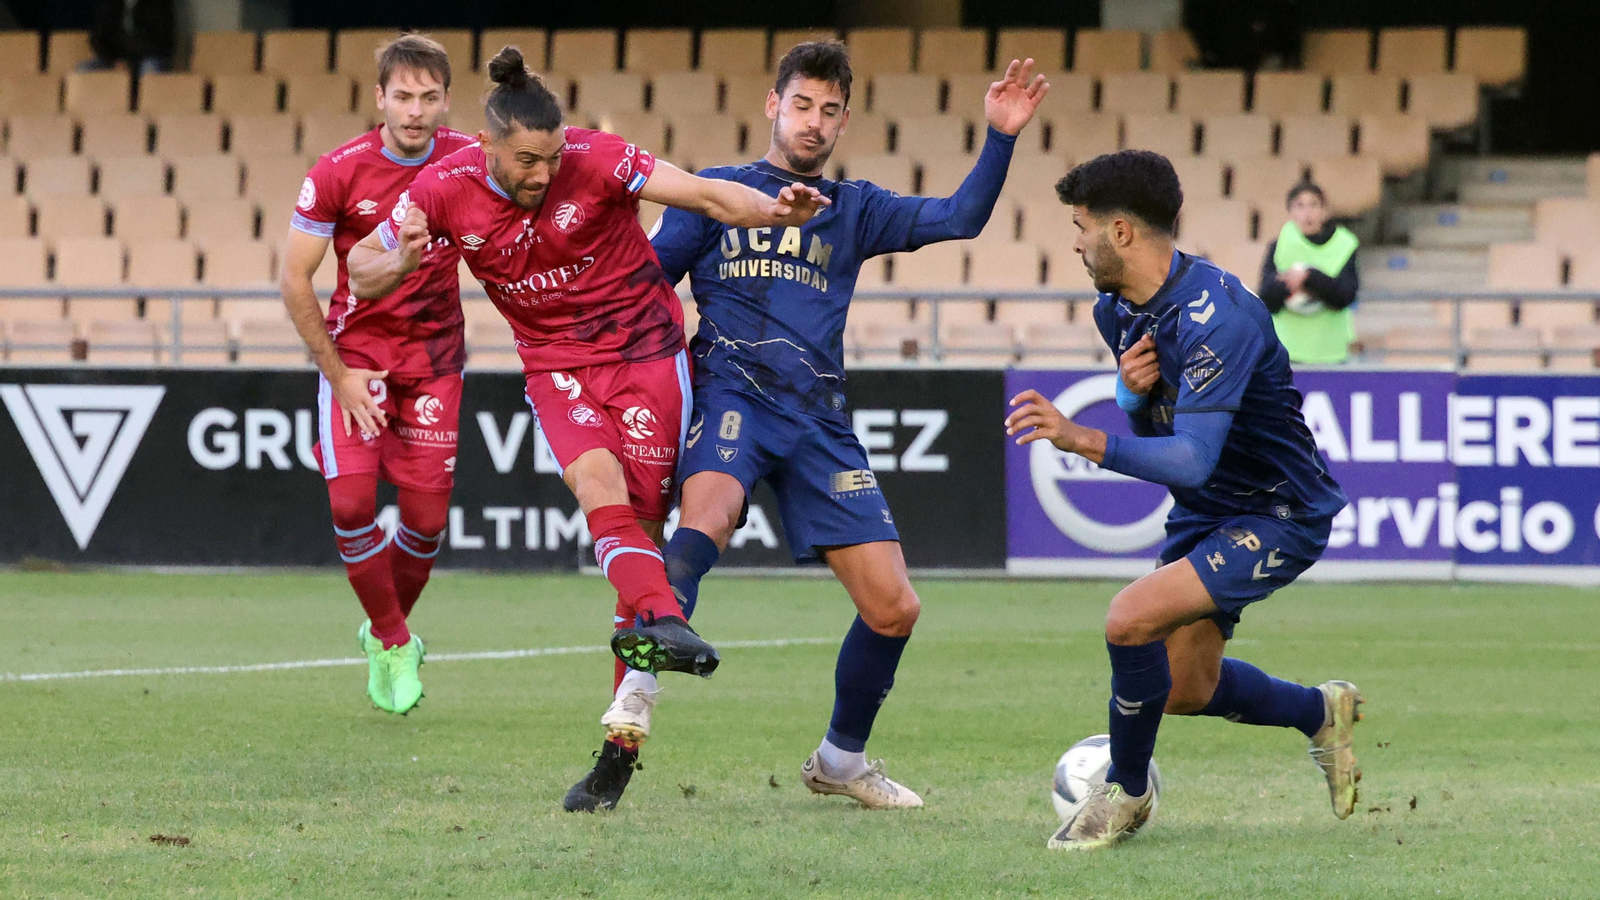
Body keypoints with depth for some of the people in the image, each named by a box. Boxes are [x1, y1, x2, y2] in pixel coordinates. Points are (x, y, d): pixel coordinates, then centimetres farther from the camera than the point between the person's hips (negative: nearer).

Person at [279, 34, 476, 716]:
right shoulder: (338, 173, -13)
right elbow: (293, 279, -7)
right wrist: (338, 374, -9)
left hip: (434, 355, 1)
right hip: (355, 350, -1)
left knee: (427, 517, -3)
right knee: (351, 500, -15)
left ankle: (385, 634, 25)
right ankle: (393, 641, 5)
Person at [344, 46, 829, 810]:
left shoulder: (595, 160, -17)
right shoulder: (446, 189, -10)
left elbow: (705, 196, -19)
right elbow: (361, 271, -1)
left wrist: (772, 211, -39)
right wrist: (398, 263, -25)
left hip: (643, 348, -2)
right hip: (555, 365, 2)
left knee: (641, 522, -7)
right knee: (598, 483, -29)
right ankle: (660, 621, -48)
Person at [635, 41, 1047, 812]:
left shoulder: (854, 209, 20)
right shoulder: (715, 191, 13)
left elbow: (960, 219, 9)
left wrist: (1000, 138, -4)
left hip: (819, 420, 4)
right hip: (734, 394, -4)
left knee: (894, 608, -1)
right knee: (707, 515, -39)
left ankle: (841, 759, 21)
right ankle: (637, 690, -45)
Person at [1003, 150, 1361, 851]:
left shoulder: (1215, 316, -29)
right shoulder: (1117, 310, -1)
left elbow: (1192, 458, -36)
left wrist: (1082, 441, -48)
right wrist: (1135, 391, -11)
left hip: (1278, 515, -10)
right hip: (1204, 511, 10)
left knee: (1132, 618, -26)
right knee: (1187, 690, 17)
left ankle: (1126, 792, -4)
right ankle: (1321, 712, 45)